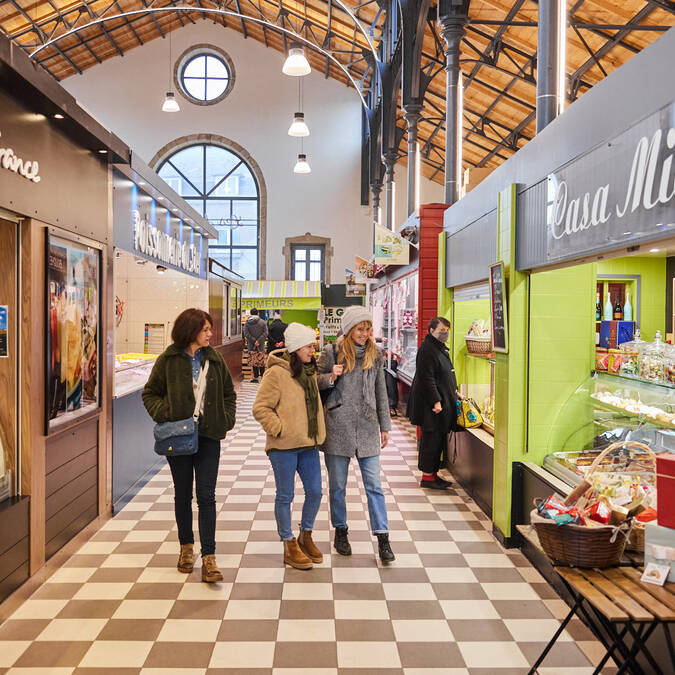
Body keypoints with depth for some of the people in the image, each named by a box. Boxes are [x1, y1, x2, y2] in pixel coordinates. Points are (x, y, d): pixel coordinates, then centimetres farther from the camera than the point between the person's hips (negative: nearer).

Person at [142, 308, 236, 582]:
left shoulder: (214, 359, 5)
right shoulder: (168, 360, -2)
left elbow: (229, 393, 15)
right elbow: (150, 393, 4)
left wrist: (226, 420, 1)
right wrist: (163, 414, -12)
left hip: (209, 436, 1)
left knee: (206, 496, -4)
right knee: (183, 494, 12)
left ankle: (208, 558, -2)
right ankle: (186, 546, 32)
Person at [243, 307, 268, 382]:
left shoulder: (247, 322, 1)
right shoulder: (263, 322, 0)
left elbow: (246, 333, -6)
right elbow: (265, 333, -8)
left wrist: (254, 341, -8)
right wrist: (258, 341, -12)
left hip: (251, 345, 0)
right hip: (261, 345, 0)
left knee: (254, 362, 2)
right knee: (262, 361, 9)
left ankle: (256, 377, 0)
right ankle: (262, 376, 12)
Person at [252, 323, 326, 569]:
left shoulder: (309, 371, 11)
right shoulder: (276, 373, -13)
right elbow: (260, 408, -13)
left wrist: (318, 433, 17)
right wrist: (279, 430, -17)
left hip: (308, 444, 7)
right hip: (284, 447, -7)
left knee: (315, 491, 11)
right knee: (285, 496, 5)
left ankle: (305, 536, 31)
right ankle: (289, 546, 19)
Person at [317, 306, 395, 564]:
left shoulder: (375, 355, 7)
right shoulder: (332, 353, -2)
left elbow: (381, 392, 13)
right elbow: (315, 382, 6)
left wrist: (385, 426, 13)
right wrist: (330, 377, -15)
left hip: (367, 428, 2)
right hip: (337, 427, -2)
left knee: (374, 485, 0)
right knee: (337, 485, 9)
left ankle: (383, 538, 7)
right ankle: (340, 532, 28)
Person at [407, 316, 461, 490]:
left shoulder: (440, 348, 16)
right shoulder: (427, 349, -16)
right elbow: (427, 378, -21)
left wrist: (454, 391, 21)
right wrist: (436, 401, -22)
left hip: (443, 402, 10)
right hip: (430, 404, -10)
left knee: (439, 439, 13)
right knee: (431, 438, -4)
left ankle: (433, 474, 22)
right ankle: (427, 477, 6)